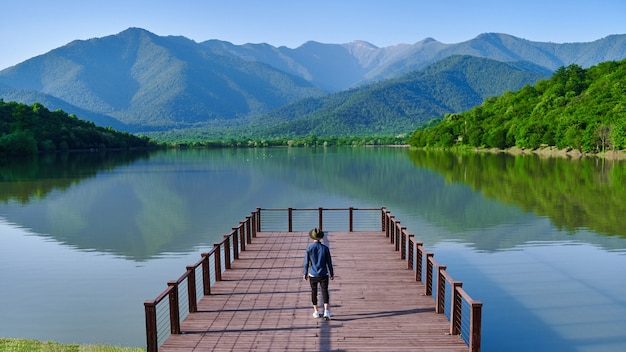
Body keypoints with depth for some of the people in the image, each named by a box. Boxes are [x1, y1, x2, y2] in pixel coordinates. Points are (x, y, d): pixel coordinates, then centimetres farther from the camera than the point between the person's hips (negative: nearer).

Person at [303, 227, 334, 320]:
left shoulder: (309, 248, -8)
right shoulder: (325, 248, -7)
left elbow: (306, 262, -3)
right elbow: (329, 262, -2)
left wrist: (305, 273, 10)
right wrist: (332, 273, 10)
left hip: (313, 274, 0)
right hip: (323, 274, 0)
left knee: (314, 292, 16)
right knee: (325, 292, 3)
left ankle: (316, 311, 23)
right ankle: (326, 311, -16)